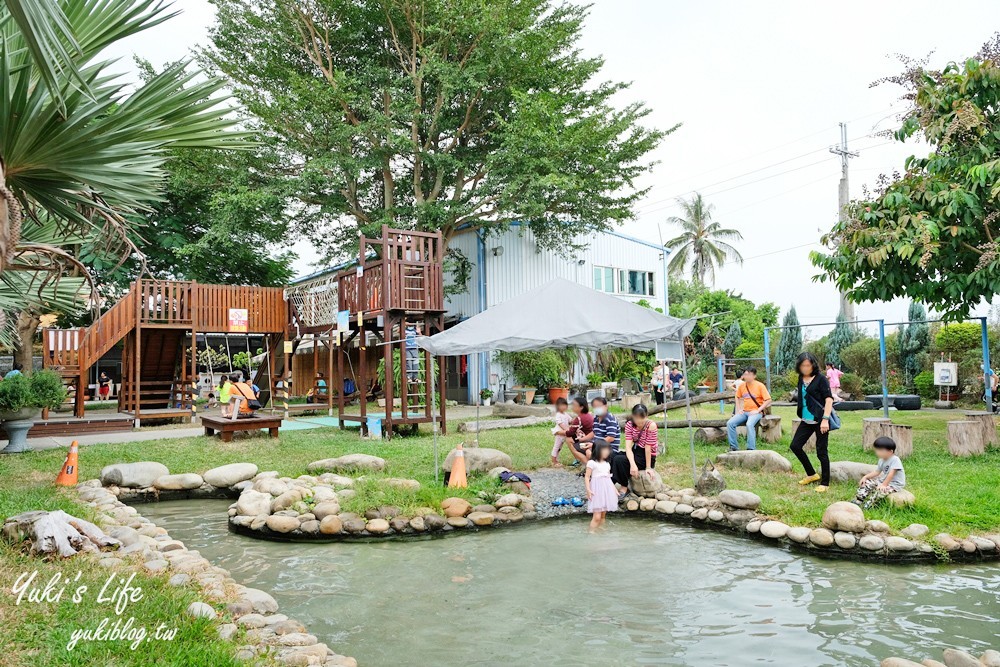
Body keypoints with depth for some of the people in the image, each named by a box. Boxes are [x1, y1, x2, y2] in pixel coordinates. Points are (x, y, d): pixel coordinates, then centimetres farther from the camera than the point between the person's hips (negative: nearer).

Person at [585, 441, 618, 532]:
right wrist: (588, 489, -16)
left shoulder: (607, 464, 16)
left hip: (607, 490, 7)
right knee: (597, 517, -13)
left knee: (603, 516, 8)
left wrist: (614, 489, 20)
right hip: (597, 490, -7)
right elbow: (587, 477, -6)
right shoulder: (592, 463, -5)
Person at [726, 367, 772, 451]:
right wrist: (738, 409, 8)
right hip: (744, 412, 5)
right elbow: (738, 397, 22)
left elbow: (768, 400, -9)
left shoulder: (760, 385, -7)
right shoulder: (741, 385, 6)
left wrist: (757, 410, -15)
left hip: (756, 412, -5)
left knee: (749, 424, -36)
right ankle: (733, 447, -9)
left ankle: (751, 449, -29)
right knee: (730, 423, -17)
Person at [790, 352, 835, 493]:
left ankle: (825, 483, 14)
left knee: (821, 452, 0)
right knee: (795, 446, 7)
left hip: (820, 421, -7)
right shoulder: (801, 379, 8)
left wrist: (825, 419, -22)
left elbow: (829, 399, -16)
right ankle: (812, 474, 25)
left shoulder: (820, 379, -11)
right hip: (806, 420, 7)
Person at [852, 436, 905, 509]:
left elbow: (891, 474, -27)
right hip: (884, 480, 9)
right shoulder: (882, 460, 6)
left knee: (880, 490, -34)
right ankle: (858, 500, -3)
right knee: (866, 483, 0)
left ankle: (867, 506, -28)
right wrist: (865, 477, -1)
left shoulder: (895, 460, -21)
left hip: (894, 484, -9)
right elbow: (877, 471, 12)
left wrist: (884, 485, -31)